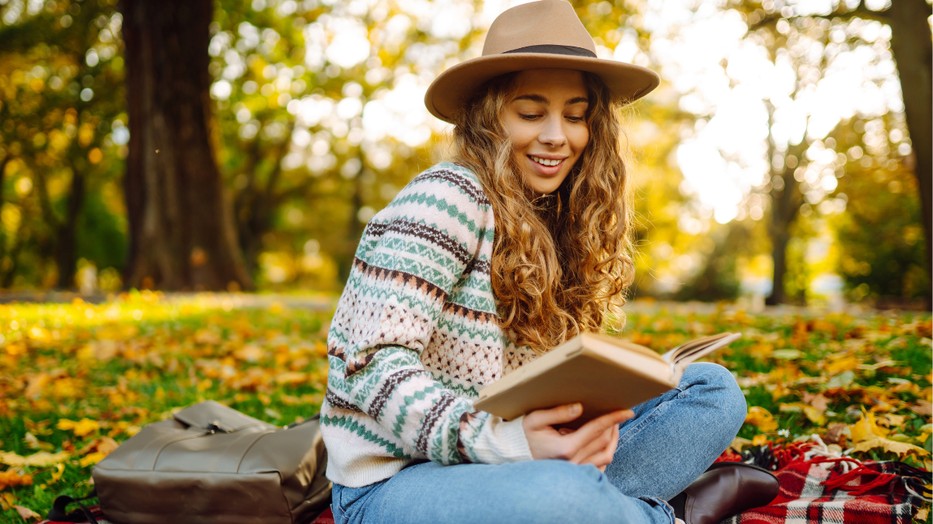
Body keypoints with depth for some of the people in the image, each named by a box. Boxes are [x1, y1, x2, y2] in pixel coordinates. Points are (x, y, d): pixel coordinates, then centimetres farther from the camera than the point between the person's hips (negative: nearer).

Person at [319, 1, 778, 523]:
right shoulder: (448, 197, -13)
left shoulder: (554, 224, 11)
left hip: (503, 462, 8)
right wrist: (502, 441, -33)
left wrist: (590, 411, -15)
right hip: (396, 481, -7)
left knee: (714, 389, 4)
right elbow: (375, 364, -21)